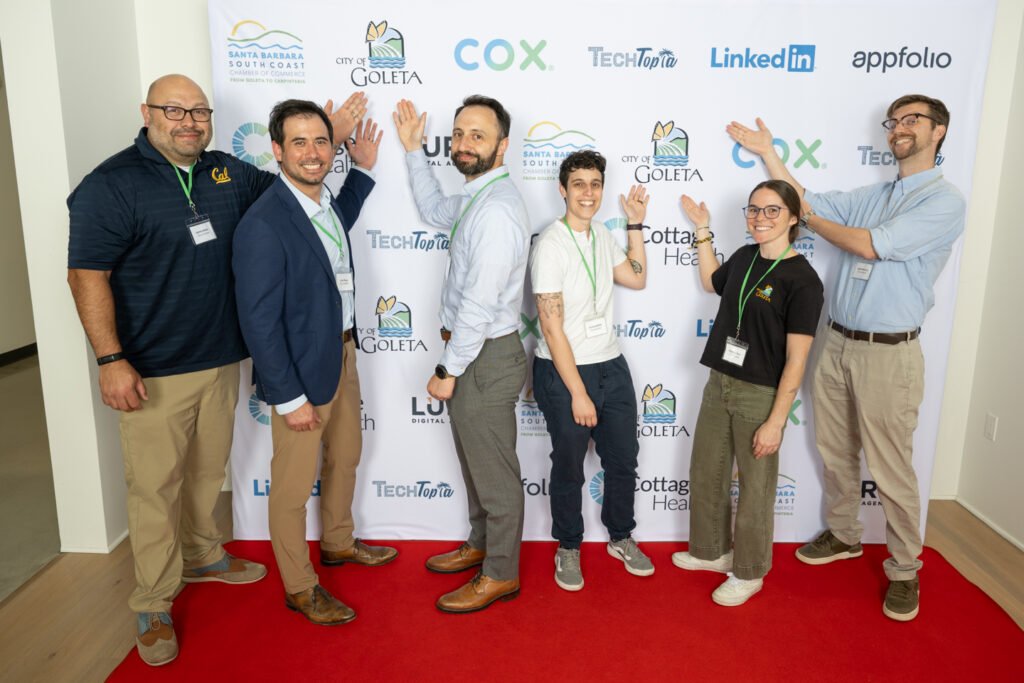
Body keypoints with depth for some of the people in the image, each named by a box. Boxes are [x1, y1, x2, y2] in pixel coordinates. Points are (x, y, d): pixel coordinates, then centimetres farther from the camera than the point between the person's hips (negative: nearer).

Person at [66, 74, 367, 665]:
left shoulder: (229, 173, 8)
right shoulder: (111, 185, -10)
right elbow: (87, 276, -12)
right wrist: (111, 360, -17)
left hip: (222, 359, 6)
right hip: (152, 372, -5)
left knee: (208, 471, 20)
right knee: (155, 487, 3)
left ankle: (202, 556, 42)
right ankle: (153, 606, 20)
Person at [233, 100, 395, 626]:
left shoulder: (326, 201, 1)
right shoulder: (263, 224, -24)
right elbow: (258, 322, -23)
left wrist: (364, 170, 18)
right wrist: (289, 398, -20)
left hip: (341, 353, 9)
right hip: (300, 368, -9)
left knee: (345, 456, 24)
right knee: (294, 483, 8)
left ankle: (338, 543, 48)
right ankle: (299, 587, 28)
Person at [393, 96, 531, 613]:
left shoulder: (497, 209, -23)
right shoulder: (476, 198, 9)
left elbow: (479, 303, -25)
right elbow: (434, 210, 31)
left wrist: (448, 371, -17)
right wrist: (413, 149, 25)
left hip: (485, 357, -10)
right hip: (470, 347, 10)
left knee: (494, 471, 6)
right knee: (475, 461, 23)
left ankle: (500, 574, 24)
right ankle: (481, 545, 43)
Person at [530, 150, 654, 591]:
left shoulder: (601, 235, 5)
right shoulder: (551, 245, -17)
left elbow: (637, 279, 18)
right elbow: (552, 327, -19)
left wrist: (635, 224, 10)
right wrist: (577, 393, -18)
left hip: (611, 365, 7)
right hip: (563, 372, -6)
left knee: (623, 460, 16)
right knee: (569, 468, 10)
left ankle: (621, 537, 38)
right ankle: (568, 548, 32)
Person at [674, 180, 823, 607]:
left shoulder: (802, 280, -16)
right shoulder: (744, 258, 4)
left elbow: (796, 360, -16)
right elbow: (711, 282, 28)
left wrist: (776, 421, -17)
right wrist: (702, 230, 22)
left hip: (761, 396, -7)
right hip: (719, 384, 7)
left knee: (754, 489, 10)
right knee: (705, 476, 19)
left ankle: (748, 573, 31)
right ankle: (712, 551, 41)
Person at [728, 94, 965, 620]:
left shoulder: (944, 201, -9)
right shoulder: (870, 196, 14)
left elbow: (869, 245, -17)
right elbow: (805, 203, 11)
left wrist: (809, 219, -3)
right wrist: (768, 153, 7)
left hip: (888, 354, -6)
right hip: (837, 344, 7)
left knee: (891, 469, 2)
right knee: (835, 453, 17)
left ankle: (905, 569, 20)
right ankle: (843, 536, 36)